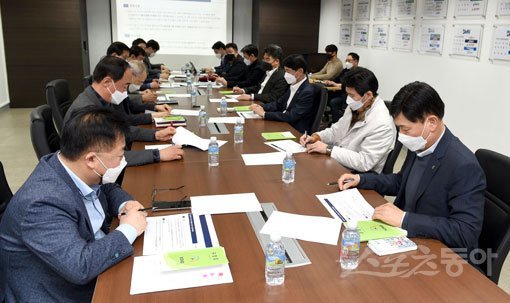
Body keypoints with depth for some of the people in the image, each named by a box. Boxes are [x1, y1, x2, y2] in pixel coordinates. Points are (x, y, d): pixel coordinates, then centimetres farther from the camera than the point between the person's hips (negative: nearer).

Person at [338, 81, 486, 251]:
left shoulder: (464, 166, -25)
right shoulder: (420, 146, -1)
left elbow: (467, 233, -27)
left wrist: (404, 219, -30)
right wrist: (361, 179, 4)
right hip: (406, 235, 7)